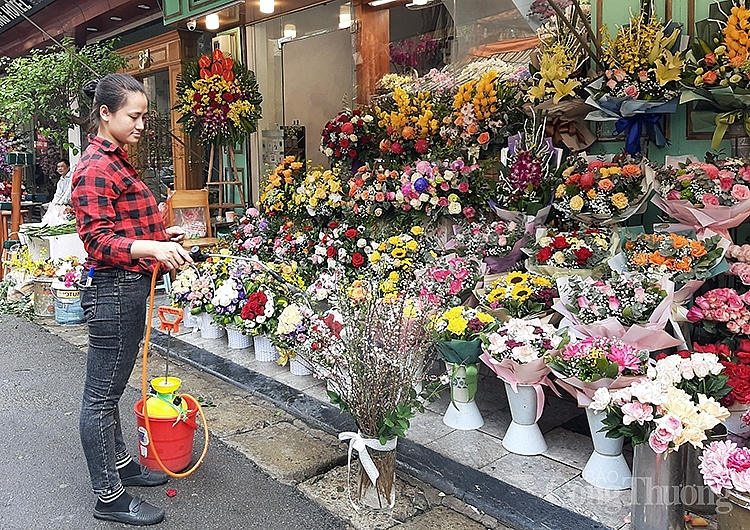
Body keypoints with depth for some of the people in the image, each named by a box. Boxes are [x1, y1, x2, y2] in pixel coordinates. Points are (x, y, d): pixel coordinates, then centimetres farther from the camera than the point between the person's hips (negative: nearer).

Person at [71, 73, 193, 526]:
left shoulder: (117, 161, 17)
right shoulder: (96, 168, -14)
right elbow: (99, 241, -21)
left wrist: (162, 235, 19)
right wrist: (153, 248, -34)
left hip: (130, 287, 10)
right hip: (113, 289, -10)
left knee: (111, 388, 20)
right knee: (101, 395, 1)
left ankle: (120, 463, 35)